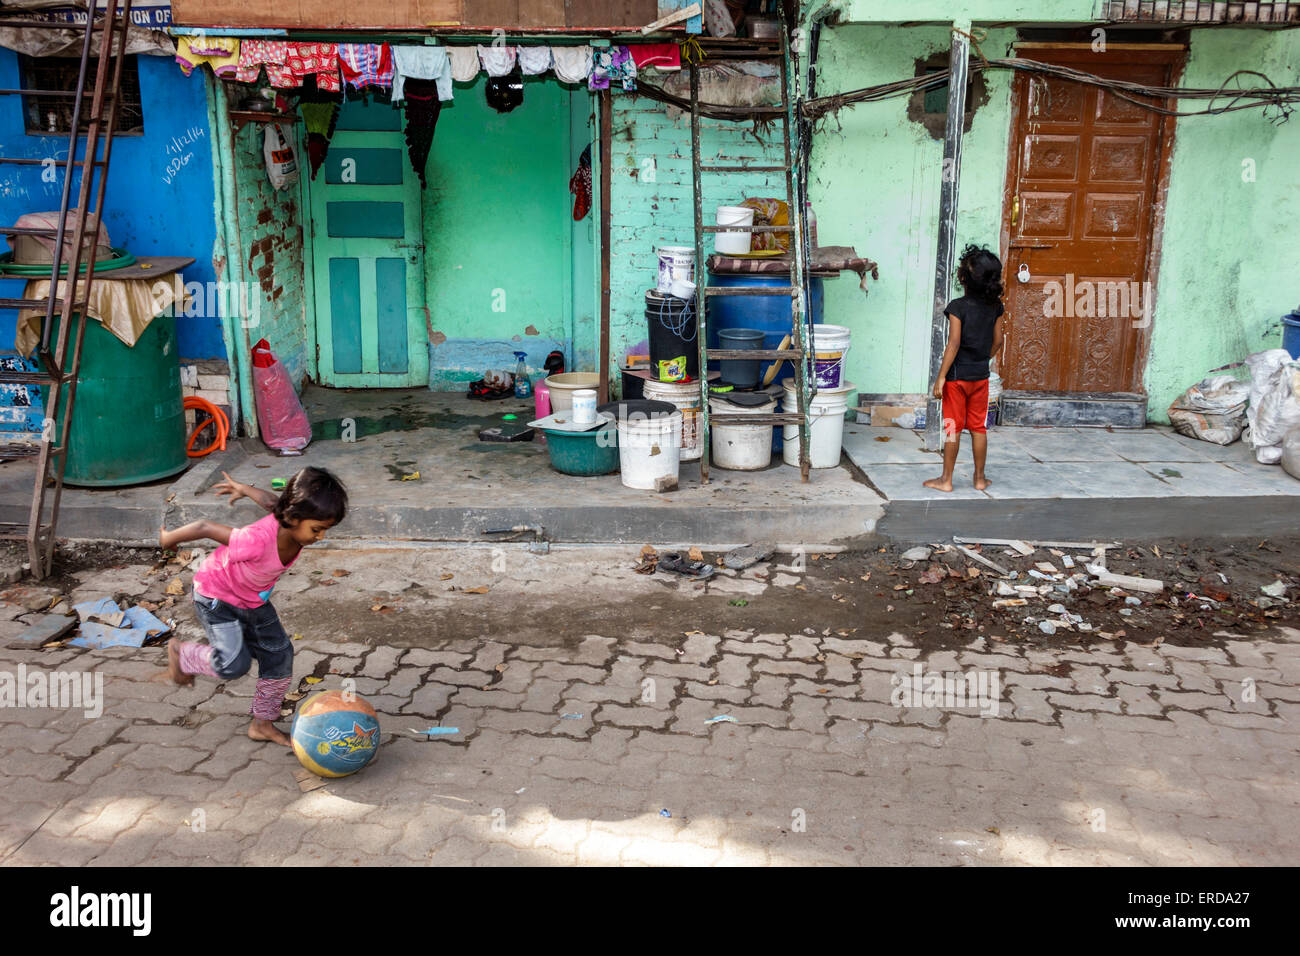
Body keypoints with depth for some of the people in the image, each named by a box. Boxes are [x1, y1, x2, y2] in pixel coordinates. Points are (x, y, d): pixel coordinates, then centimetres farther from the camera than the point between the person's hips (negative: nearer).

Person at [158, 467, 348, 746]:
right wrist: (168, 539, -11)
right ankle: (180, 652, 12)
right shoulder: (259, 540, -43)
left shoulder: (298, 526, -21)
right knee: (234, 664, -18)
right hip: (217, 597, -7)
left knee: (280, 656, 6)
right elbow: (205, 528, -29)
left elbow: (272, 500, 1)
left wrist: (244, 489, 20)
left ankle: (263, 723, 24)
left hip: (254, 600, 8)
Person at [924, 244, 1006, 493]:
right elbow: (997, 341, 6)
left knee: (952, 427, 3)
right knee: (979, 427, 12)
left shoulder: (958, 307, -15)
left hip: (957, 376, -4)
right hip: (981, 376, 5)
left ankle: (946, 479, 10)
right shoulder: (995, 306, 0)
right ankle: (980, 478, 20)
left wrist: (941, 376, -13)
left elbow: (954, 344, -18)